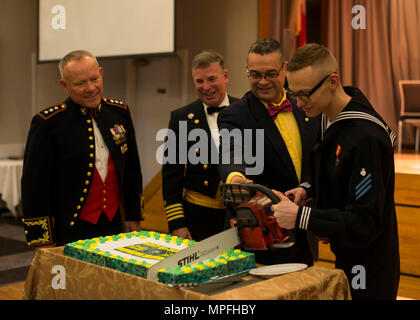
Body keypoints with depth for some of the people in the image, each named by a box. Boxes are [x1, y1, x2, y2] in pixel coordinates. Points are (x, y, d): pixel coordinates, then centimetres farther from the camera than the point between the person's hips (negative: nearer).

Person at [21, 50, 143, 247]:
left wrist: (133, 216, 14)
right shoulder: (47, 123, -11)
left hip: (114, 226, 5)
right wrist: (44, 243, -10)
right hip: (70, 233, -4)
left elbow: (132, 170, 14)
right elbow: (34, 186, -10)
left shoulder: (119, 111, 5)